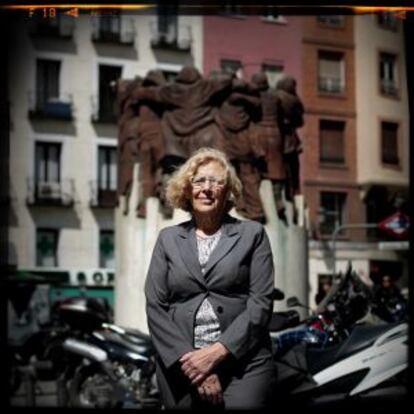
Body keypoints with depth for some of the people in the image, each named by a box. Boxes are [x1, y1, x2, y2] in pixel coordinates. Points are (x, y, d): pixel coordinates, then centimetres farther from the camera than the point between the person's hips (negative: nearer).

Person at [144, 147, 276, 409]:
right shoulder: (168, 239, 12)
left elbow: (261, 302, -2)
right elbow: (155, 307, 4)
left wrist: (217, 353, -12)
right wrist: (187, 360, -9)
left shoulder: (252, 234, 7)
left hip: (243, 365, -2)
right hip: (181, 368, 2)